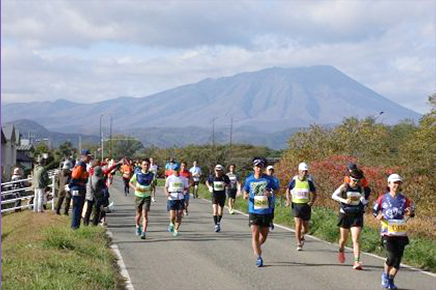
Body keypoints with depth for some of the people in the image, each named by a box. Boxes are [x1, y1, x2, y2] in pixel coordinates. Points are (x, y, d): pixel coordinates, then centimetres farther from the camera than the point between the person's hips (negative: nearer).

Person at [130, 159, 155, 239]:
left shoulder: (151, 175, 0)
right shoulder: (137, 174, -6)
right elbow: (131, 182, 5)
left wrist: (152, 188, -1)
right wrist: (135, 187, -15)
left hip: (147, 197, 0)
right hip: (139, 196, 0)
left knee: (145, 215, -13)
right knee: (139, 214, 10)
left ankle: (143, 233, -16)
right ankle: (138, 227, 42)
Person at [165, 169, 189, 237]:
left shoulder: (183, 179, 9)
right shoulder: (169, 178, 4)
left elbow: (186, 188, 13)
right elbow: (166, 187, 7)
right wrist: (167, 193, -13)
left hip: (180, 199, 2)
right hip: (171, 199, -2)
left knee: (179, 216, -3)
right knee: (172, 216, -10)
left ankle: (176, 230, 12)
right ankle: (172, 224, 24)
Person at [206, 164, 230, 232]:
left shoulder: (225, 177, -6)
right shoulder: (212, 177, -5)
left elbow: (229, 183, 8)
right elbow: (207, 182, 13)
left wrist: (225, 184, -14)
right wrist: (209, 187, -5)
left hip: (222, 196, 1)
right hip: (215, 195, -1)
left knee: (220, 212, 10)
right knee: (215, 211, -14)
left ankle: (218, 222, 35)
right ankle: (216, 225, -11)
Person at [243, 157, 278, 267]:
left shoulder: (268, 179, -2)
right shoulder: (249, 180, 2)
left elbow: (277, 190, 6)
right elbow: (245, 190, 16)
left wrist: (271, 193, -15)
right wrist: (245, 195, -7)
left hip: (266, 211, 1)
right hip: (254, 211, -1)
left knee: (264, 235, 11)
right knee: (255, 235, -10)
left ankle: (257, 247, 41)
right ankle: (258, 258, -6)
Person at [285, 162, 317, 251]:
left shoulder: (309, 182, 2)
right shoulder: (293, 180, -1)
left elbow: (314, 194, 11)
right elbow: (288, 190, 13)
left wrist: (312, 202, -6)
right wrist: (288, 199, -2)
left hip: (306, 206, 2)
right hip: (296, 205, -2)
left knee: (305, 228, 7)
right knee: (298, 224, -14)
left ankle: (301, 236, 40)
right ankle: (298, 244, -5)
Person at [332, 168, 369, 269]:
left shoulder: (361, 189, 3)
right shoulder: (345, 187, -7)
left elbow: (364, 200, 21)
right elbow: (334, 195, -19)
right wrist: (344, 200, -32)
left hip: (357, 216, 1)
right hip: (345, 215, -1)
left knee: (356, 239, -11)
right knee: (344, 238, 13)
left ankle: (357, 262, -17)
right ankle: (341, 250, 46)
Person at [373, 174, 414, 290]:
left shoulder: (404, 199, 5)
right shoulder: (383, 198, 3)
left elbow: (411, 210, 12)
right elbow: (374, 210, 14)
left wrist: (409, 214, -11)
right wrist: (378, 216, -6)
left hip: (401, 233, 2)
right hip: (387, 233, -2)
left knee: (398, 259, 1)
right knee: (391, 257, -16)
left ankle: (390, 280, 20)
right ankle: (385, 275, 12)